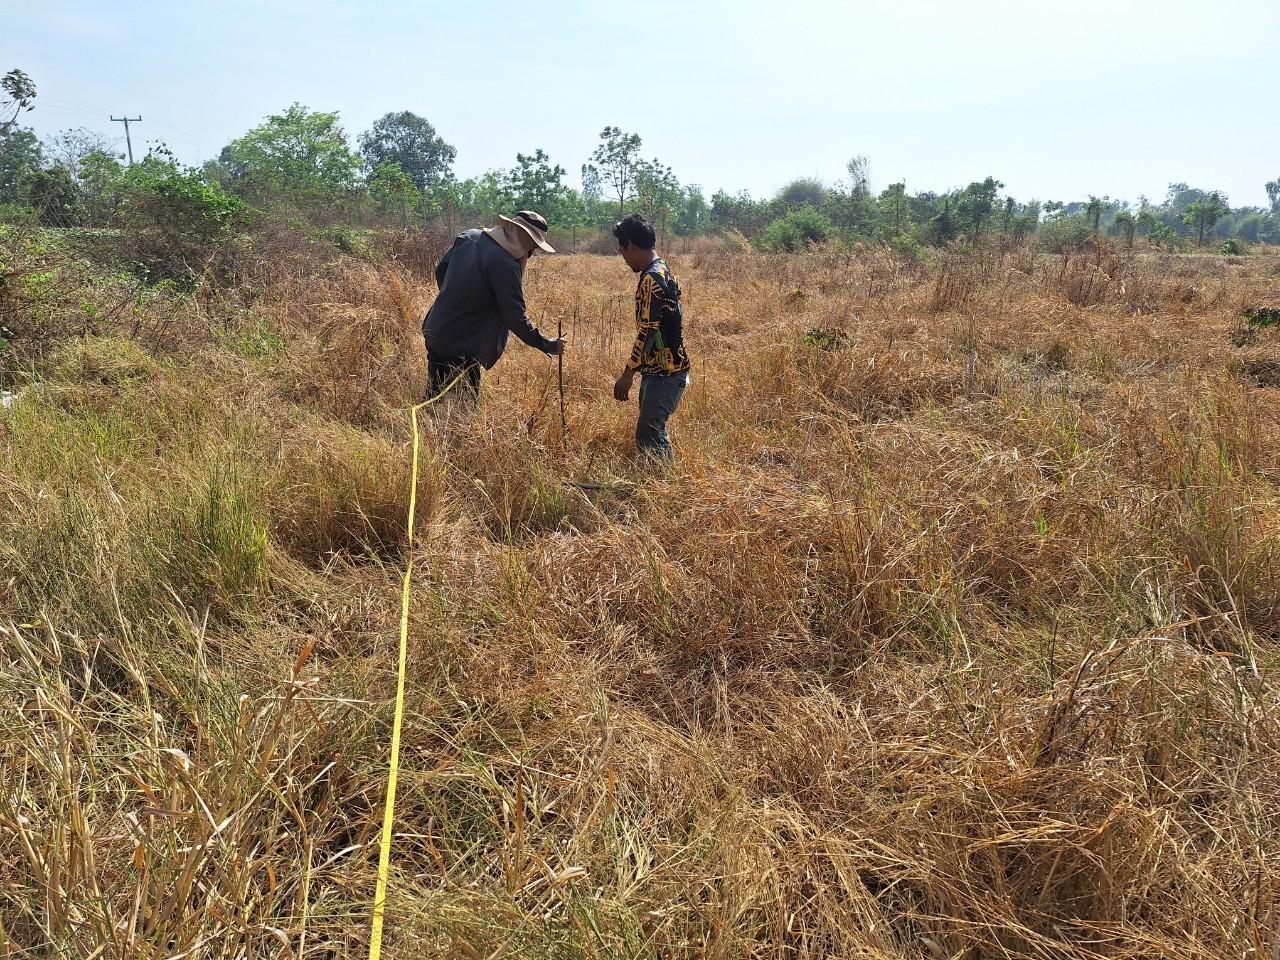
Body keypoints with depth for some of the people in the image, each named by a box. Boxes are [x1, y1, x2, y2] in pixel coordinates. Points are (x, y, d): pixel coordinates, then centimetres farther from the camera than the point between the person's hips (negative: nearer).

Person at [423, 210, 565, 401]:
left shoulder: (469, 236, 1)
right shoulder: (505, 265, -22)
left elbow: (441, 270, 13)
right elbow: (516, 318, -20)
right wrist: (548, 345, -10)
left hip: (433, 333, 8)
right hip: (461, 348, -8)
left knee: (434, 399, 18)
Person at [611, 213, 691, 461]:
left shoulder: (651, 279, -19)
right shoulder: (662, 271, 12)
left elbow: (647, 331, -23)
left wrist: (628, 373, -21)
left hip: (664, 373, -10)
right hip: (662, 369, 10)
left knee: (648, 436, -8)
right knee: (652, 430, 16)